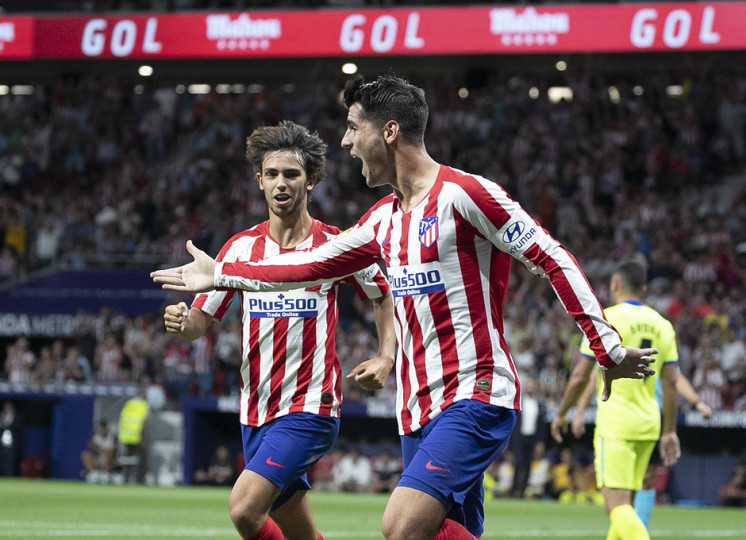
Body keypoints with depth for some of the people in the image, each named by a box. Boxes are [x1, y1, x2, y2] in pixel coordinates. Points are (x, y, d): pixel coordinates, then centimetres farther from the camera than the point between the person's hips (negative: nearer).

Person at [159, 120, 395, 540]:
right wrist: (182, 321, -18)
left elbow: (385, 296, 13)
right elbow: (202, 321, 6)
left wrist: (385, 357, -2)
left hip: (310, 408, -5)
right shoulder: (242, 247, 5)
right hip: (256, 411, 5)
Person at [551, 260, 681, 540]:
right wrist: (670, 432, 12)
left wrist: (561, 414, 8)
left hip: (615, 424, -7)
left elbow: (580, 376, -6)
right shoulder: (662, 325, 10)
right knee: (623, 505, 16)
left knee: (618, 507, -12)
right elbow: (670, 383, 8)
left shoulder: (605, 319, -7)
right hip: (648, 425, 7)